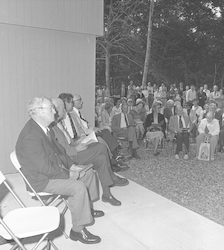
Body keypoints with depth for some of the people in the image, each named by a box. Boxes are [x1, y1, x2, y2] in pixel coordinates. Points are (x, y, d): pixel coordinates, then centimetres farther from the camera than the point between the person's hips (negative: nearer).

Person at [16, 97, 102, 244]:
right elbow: (46, 168, -29)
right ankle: (77, 230, -8)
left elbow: (58, 150, 12)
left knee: (89, 173, 12)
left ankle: (85, 208, 31)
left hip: (57, 169, 10)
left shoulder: (44, 128, 2)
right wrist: (68, 174, -18)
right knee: (78, 187, -26)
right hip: (42, 180, -10)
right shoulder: (30, 137, -29)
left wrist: (71, 166, 2)